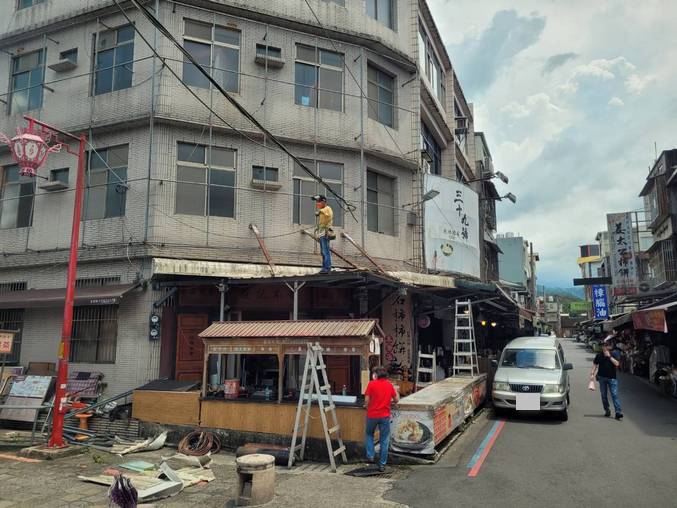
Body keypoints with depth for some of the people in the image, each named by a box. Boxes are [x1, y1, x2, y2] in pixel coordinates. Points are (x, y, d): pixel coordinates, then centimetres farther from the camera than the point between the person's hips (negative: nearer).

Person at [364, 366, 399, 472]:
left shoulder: (371, 384, -7)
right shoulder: (390, 385, 2)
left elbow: (366, 400, -10)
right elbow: (396, 400, 6)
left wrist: (367, 407, 11)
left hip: (372, 415, -2)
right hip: (385, 416, 2)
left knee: (369, 435, 23)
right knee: (384, 441, 9)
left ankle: (370, 456, 14)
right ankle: (382, 465, 12)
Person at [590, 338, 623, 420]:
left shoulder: (615, 354, -5)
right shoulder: (599, 355, 2)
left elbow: (617, 363, -18)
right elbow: (595, 364, 8)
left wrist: (609, 356, -22)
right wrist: (592, 373, -1)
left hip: (612, 377, -3)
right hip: (602, 377, 3)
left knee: (614, 395, -8)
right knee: (603, 395, 9)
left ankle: (618, 413, -6)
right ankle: (607, 411, 22)